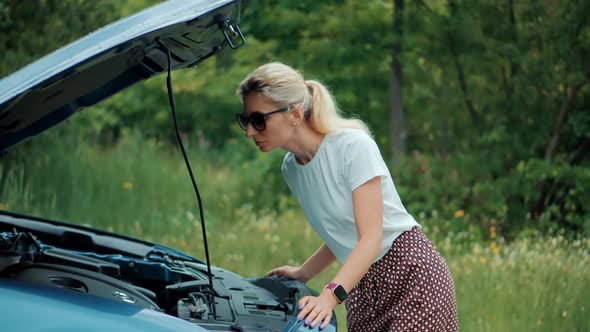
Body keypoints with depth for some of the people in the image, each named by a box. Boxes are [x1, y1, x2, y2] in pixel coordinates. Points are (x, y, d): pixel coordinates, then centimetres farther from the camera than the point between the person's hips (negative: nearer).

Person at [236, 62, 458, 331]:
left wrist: (331, 295, -35)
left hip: (412, 275, -7)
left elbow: (371, 239, -23)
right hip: (362, 290, 7)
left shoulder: (353, 147, -16)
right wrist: (302, 274, 8)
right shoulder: (290, 168, 5)